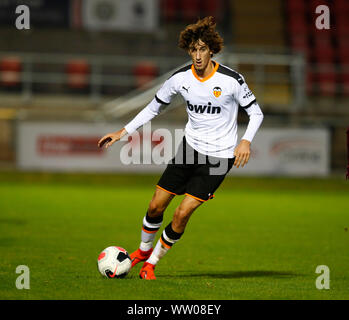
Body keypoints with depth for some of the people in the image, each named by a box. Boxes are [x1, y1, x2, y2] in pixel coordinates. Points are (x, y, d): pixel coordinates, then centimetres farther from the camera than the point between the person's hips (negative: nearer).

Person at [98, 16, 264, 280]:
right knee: (156, 206, 4)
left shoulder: (231, 80, -16)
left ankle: (152, 262, 9)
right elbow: (155, 106, 10)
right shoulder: (181, 78, -5)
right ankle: (144, 250, 34)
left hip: (219, 156, -4)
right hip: (191, 147, 4)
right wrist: (123, 132, 4)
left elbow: (256, 112, -5)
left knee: (182, 213, -11)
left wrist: (246, 141, -23)